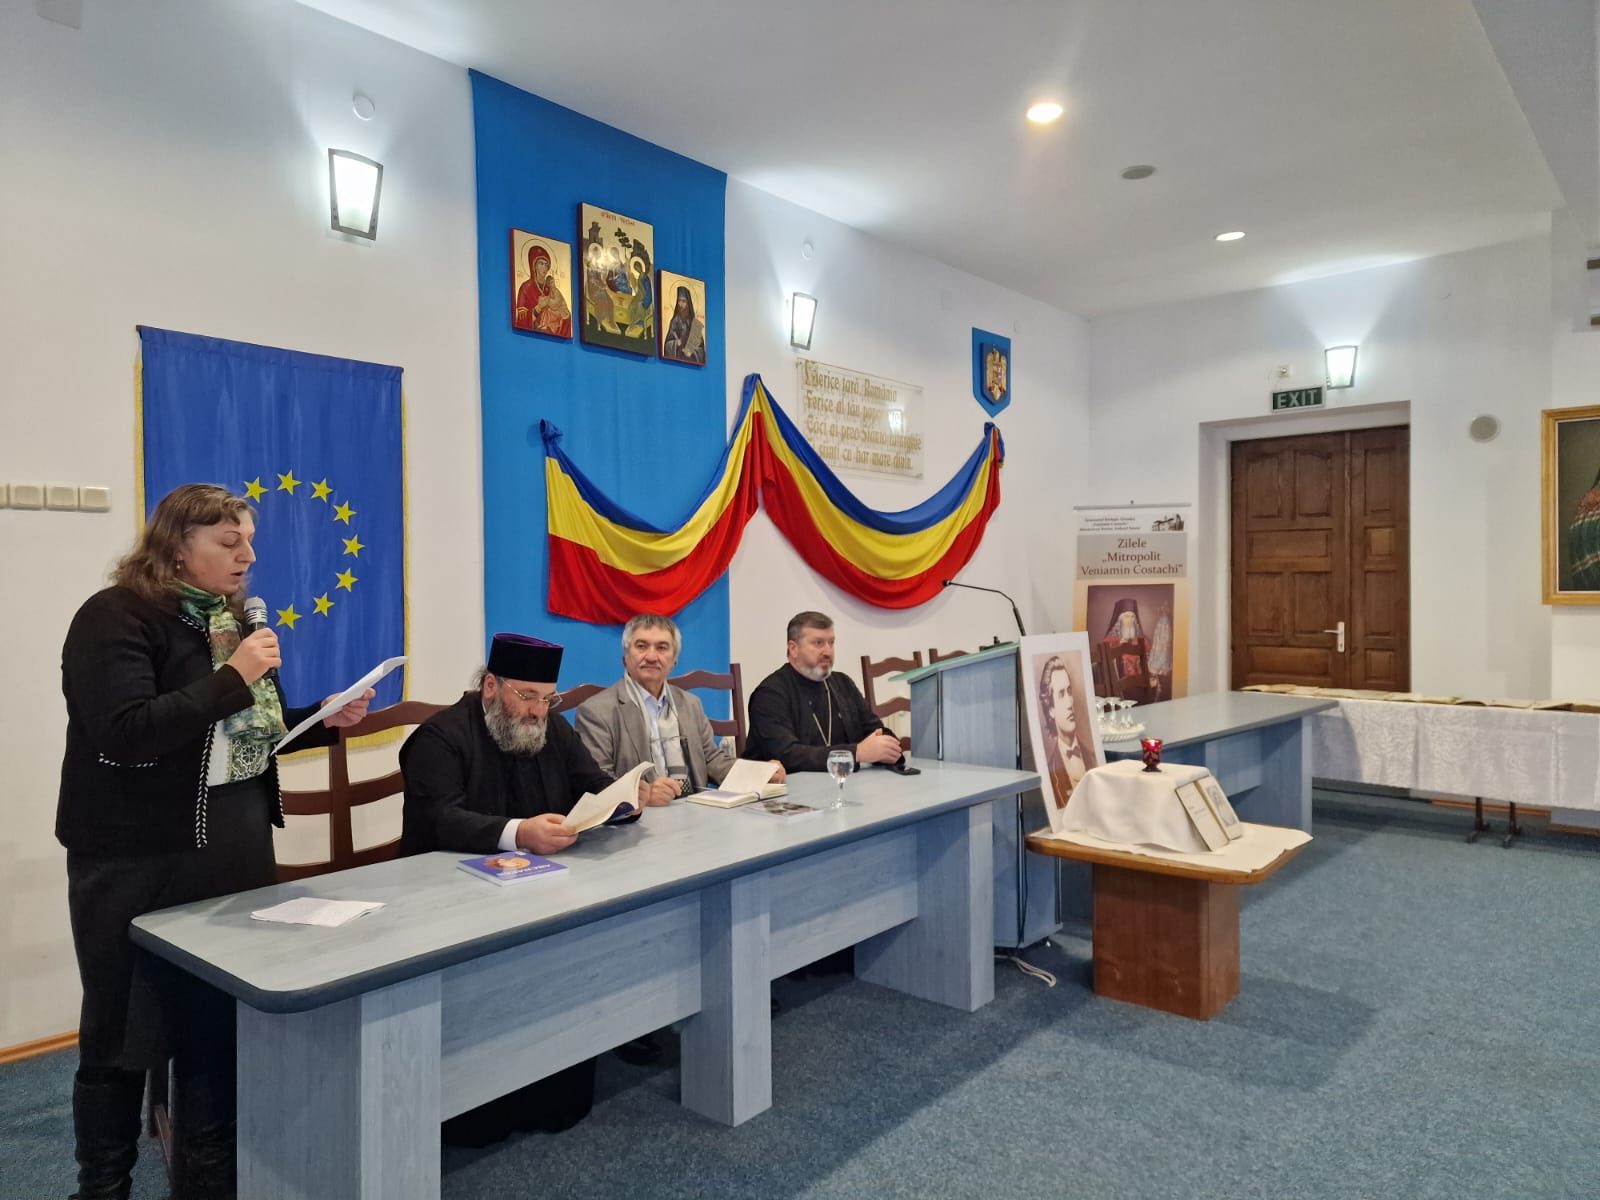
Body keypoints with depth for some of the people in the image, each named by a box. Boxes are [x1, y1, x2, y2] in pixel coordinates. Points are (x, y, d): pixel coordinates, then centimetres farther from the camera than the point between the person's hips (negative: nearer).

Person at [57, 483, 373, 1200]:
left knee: (220, 1024, 14)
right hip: (138, 860, -6)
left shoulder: (231, 617, 11)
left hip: (238, 846, 7)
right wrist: (232, 679, -24)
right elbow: (123, 733, -24)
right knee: (122, 1032, 7)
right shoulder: (116, 616, -12)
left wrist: (324, 721, 1)